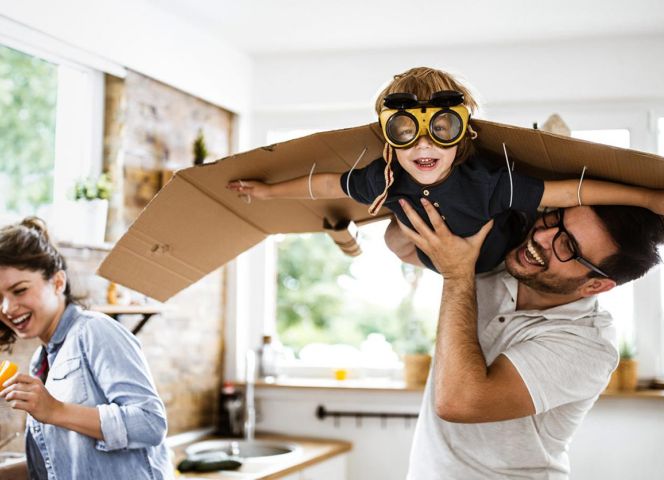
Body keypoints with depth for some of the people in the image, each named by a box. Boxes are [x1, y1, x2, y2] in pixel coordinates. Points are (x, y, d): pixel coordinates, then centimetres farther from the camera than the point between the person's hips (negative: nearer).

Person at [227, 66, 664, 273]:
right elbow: (327, 184, -17)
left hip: (509, 250, -4)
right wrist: (267, 190, -6)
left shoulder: (488, 184, -47)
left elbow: (569, 191, -44)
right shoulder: (383, 180, -34)